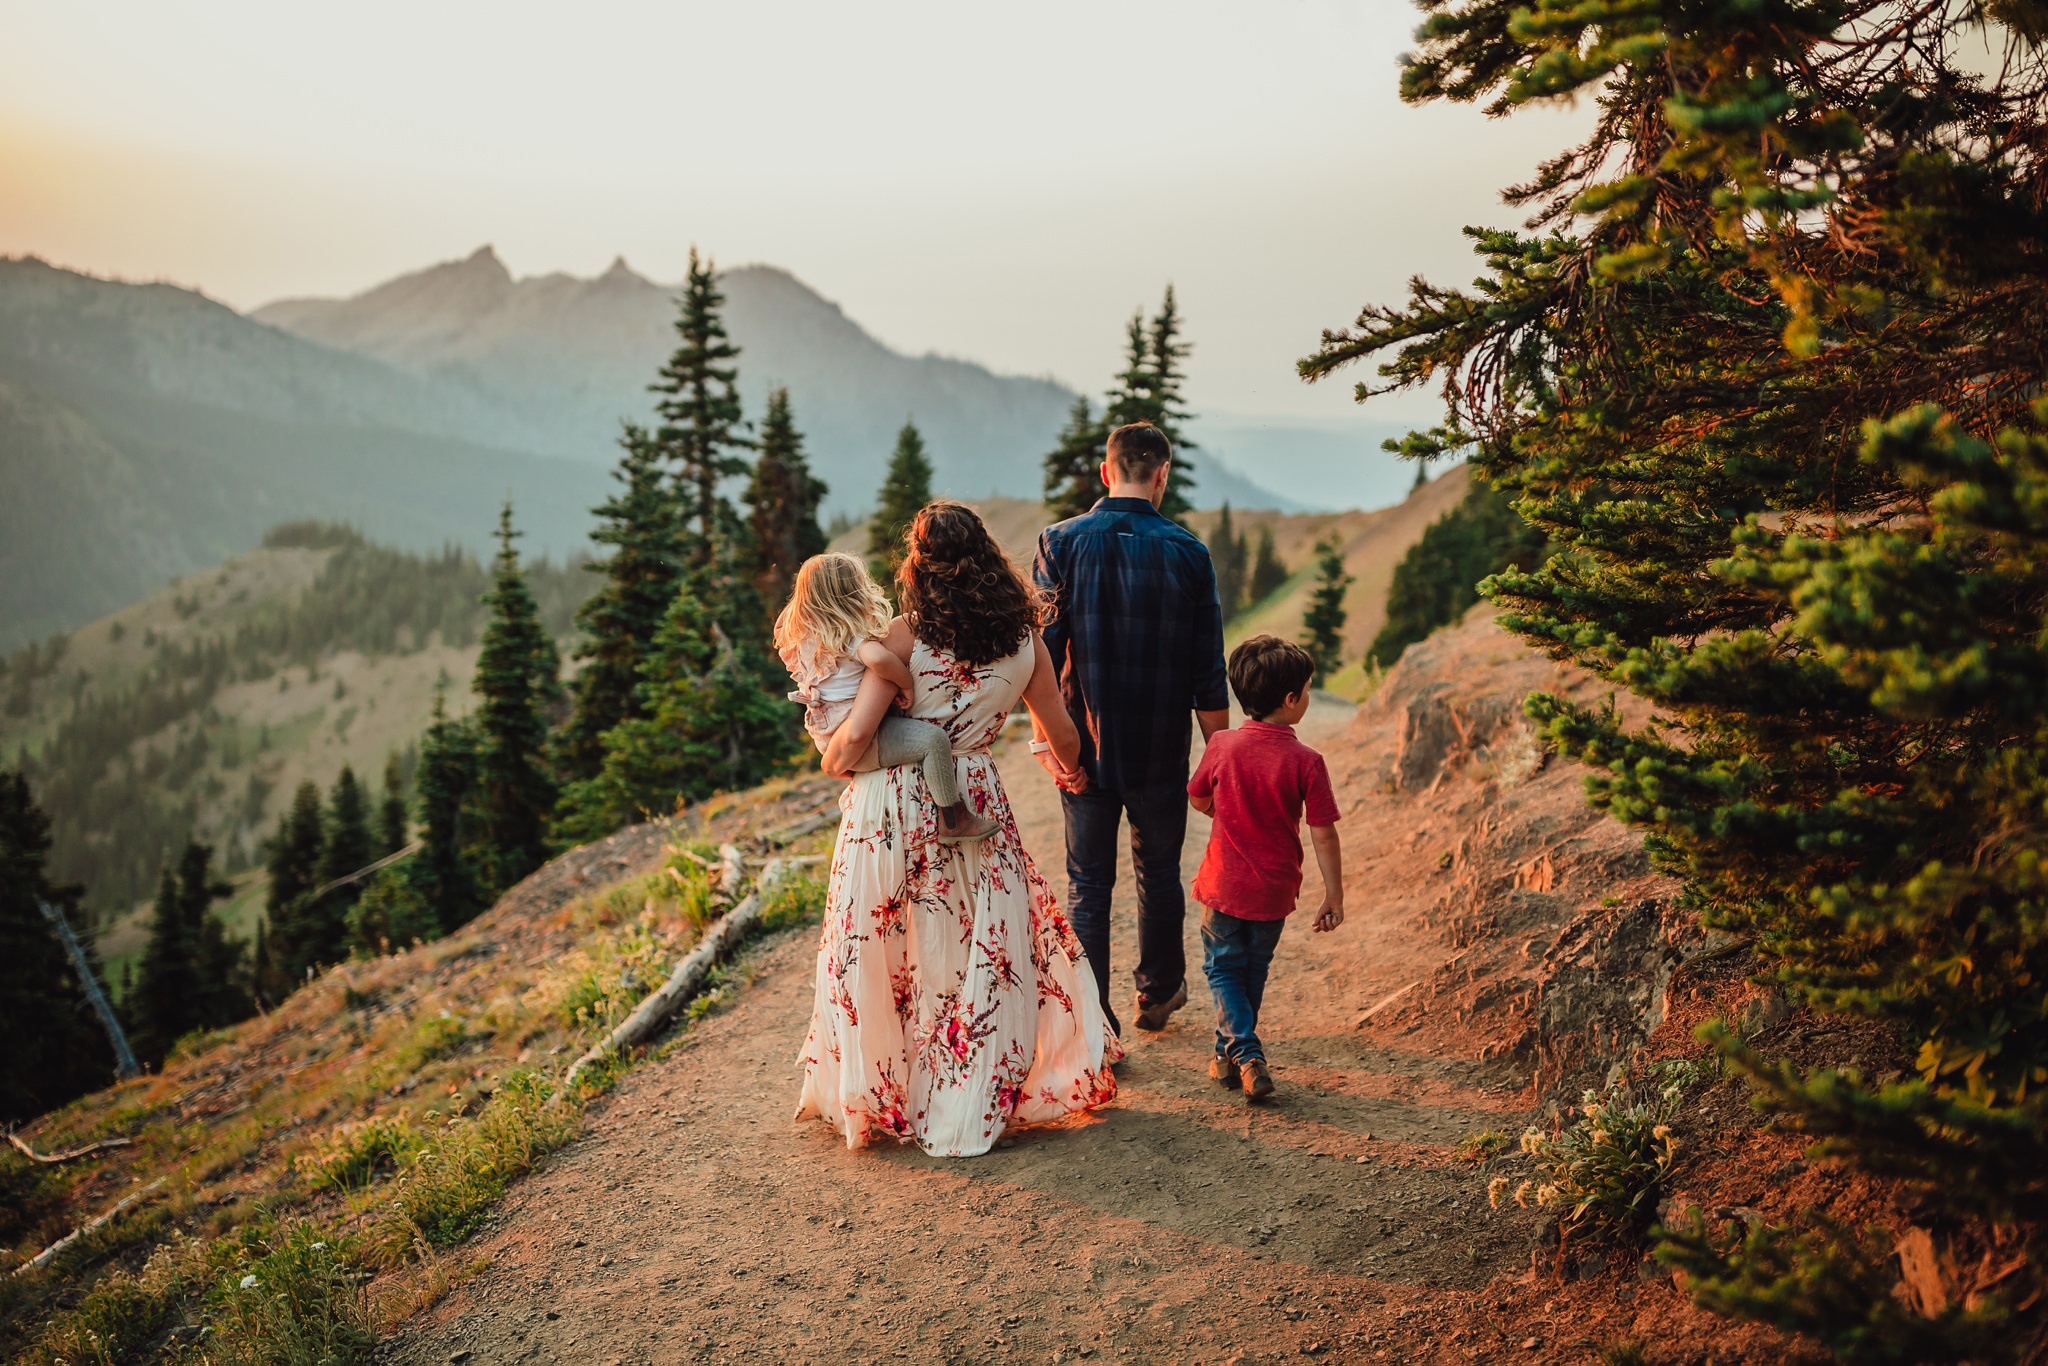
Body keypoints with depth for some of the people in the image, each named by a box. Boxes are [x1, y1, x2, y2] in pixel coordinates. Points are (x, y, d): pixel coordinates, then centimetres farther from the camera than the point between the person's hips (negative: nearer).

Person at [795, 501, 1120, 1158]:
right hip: (977, 804, 3)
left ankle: (875, 1100, 27)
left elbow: (855, 736, -18)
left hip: (893, 806, -2)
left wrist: (831, 761, 4)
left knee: (881, 954, 13)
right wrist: (1071, 772, 30)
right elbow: (1063, 738, 9)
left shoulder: (905, 637, -13)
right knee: (985, 953, 15)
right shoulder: (1023, 640, -1)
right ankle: (967, 1108, 24)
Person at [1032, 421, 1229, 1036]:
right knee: (1159, 873, 19)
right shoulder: (1187, 552, -7)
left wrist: (1046, 739, -4)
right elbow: (1208, 672, -5)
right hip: (1161, 751, 0)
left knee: (1088, 884, 8)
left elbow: (1041, 653, -9)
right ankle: (1157, 994, 36)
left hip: (1085, 748, 0)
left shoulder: (1061, 542, -6)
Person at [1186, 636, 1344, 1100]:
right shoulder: (1306, 761, -16)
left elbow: (1198, 801, 6)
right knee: (1253, 971, 20)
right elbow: (1323, 835, -13)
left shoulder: (1222, 746, -11)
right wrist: (1333, 896, -4)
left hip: (1224, 885, 0)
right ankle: (1229, 1054, 31)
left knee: (1223, 969, 14)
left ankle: (1245, 1054, -3)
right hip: (1274, 890, 0)